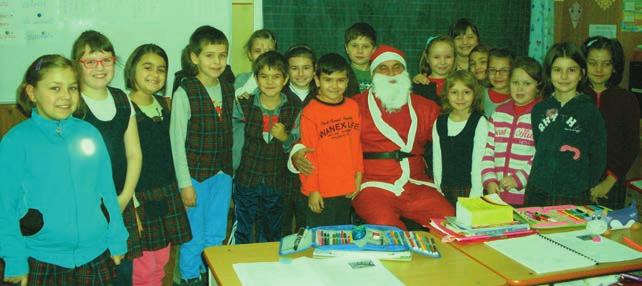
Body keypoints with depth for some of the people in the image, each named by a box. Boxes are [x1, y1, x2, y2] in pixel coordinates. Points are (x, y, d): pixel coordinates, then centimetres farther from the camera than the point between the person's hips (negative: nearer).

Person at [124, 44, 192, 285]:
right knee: (144, 265, 3)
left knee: (161, 260, 14)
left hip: (167, 193, 6)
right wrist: (131, 203, -16)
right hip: (141, 196, -6)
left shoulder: (161, 103, 6)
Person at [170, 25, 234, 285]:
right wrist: (185, 183, -11)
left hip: (223, 175, 5)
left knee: (216, 235, 15)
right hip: (196, 175, -5)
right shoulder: (184, 93, -11)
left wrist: (230, 172, 7)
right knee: (194, 236, 7)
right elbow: (177, 140, -11)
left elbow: (229, 134, 9)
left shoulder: (228, 91, 5)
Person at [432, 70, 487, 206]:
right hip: (445, 191, 3)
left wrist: (475, 196, -11)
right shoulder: (439, 123, 7)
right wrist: (438, 190, 4)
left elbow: (479, 160, -8)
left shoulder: (479, 122, -5)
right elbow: (437, 160, 9)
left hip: (469, 189, -3)